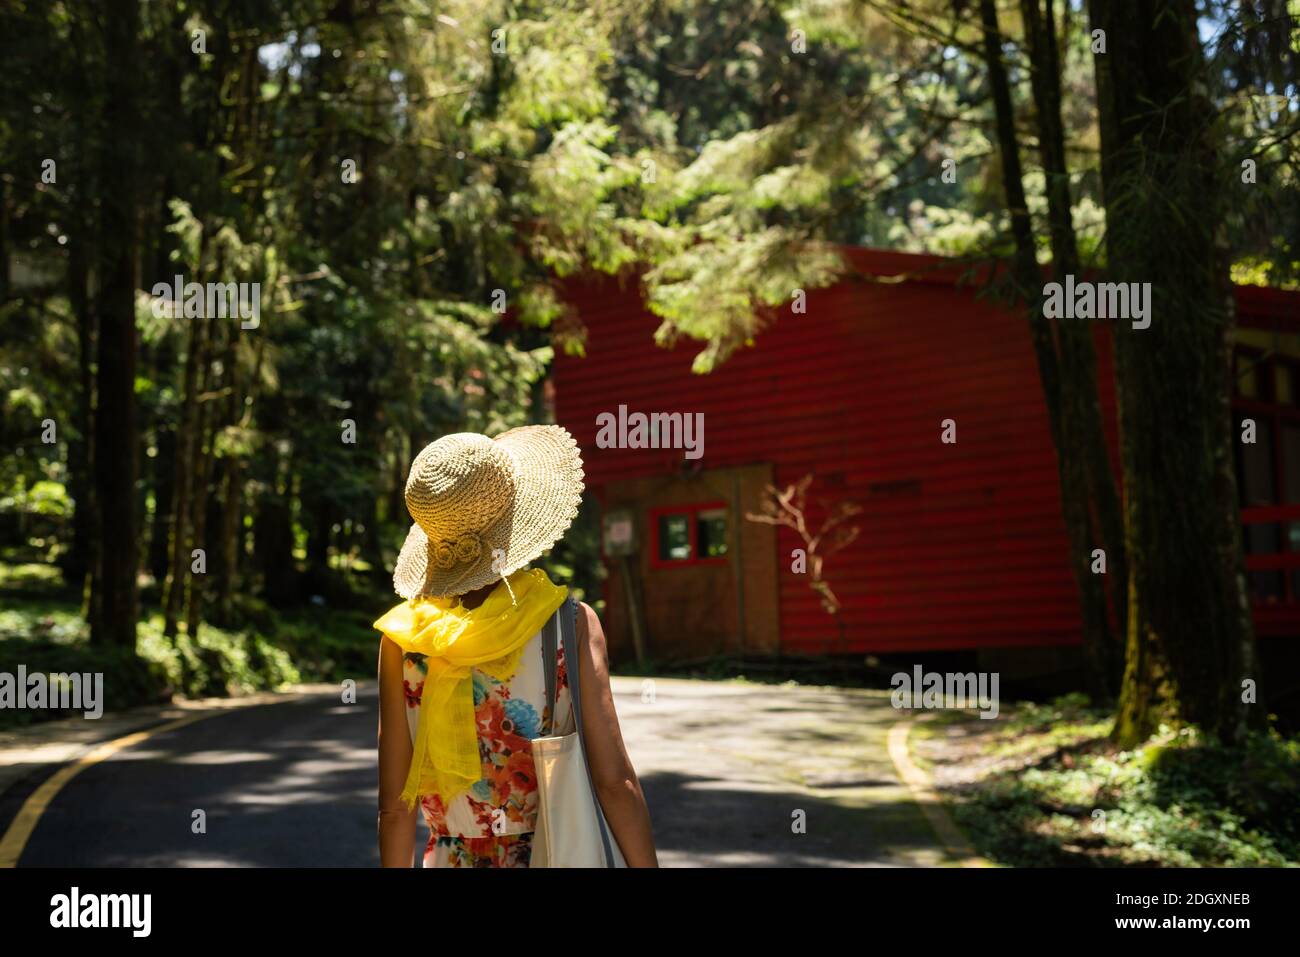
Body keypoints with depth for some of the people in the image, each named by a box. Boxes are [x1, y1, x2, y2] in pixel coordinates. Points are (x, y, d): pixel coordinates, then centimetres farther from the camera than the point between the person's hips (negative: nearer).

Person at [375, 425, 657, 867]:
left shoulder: (402, 638, -6)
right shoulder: (571, 624, -11)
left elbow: (394, 805, -3)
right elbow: (615, 782, -13)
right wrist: (646, 864, -6)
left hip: (453, 859, 2)